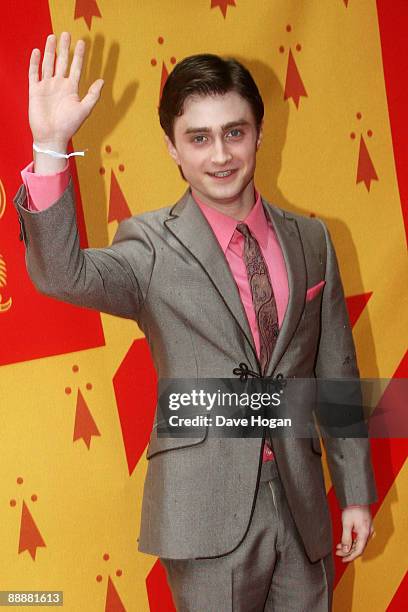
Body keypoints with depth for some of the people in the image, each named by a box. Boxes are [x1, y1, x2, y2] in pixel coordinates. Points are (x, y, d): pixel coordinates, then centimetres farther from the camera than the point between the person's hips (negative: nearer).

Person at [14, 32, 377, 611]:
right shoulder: (152, 247, -8)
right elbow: (62, 274, -28)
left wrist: (355, 492, 9)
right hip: (209, 510, -3)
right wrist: (51, 148, -40)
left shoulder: (311, 239, 3)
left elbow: (336, 370, 7)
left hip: (302, 503, 4)